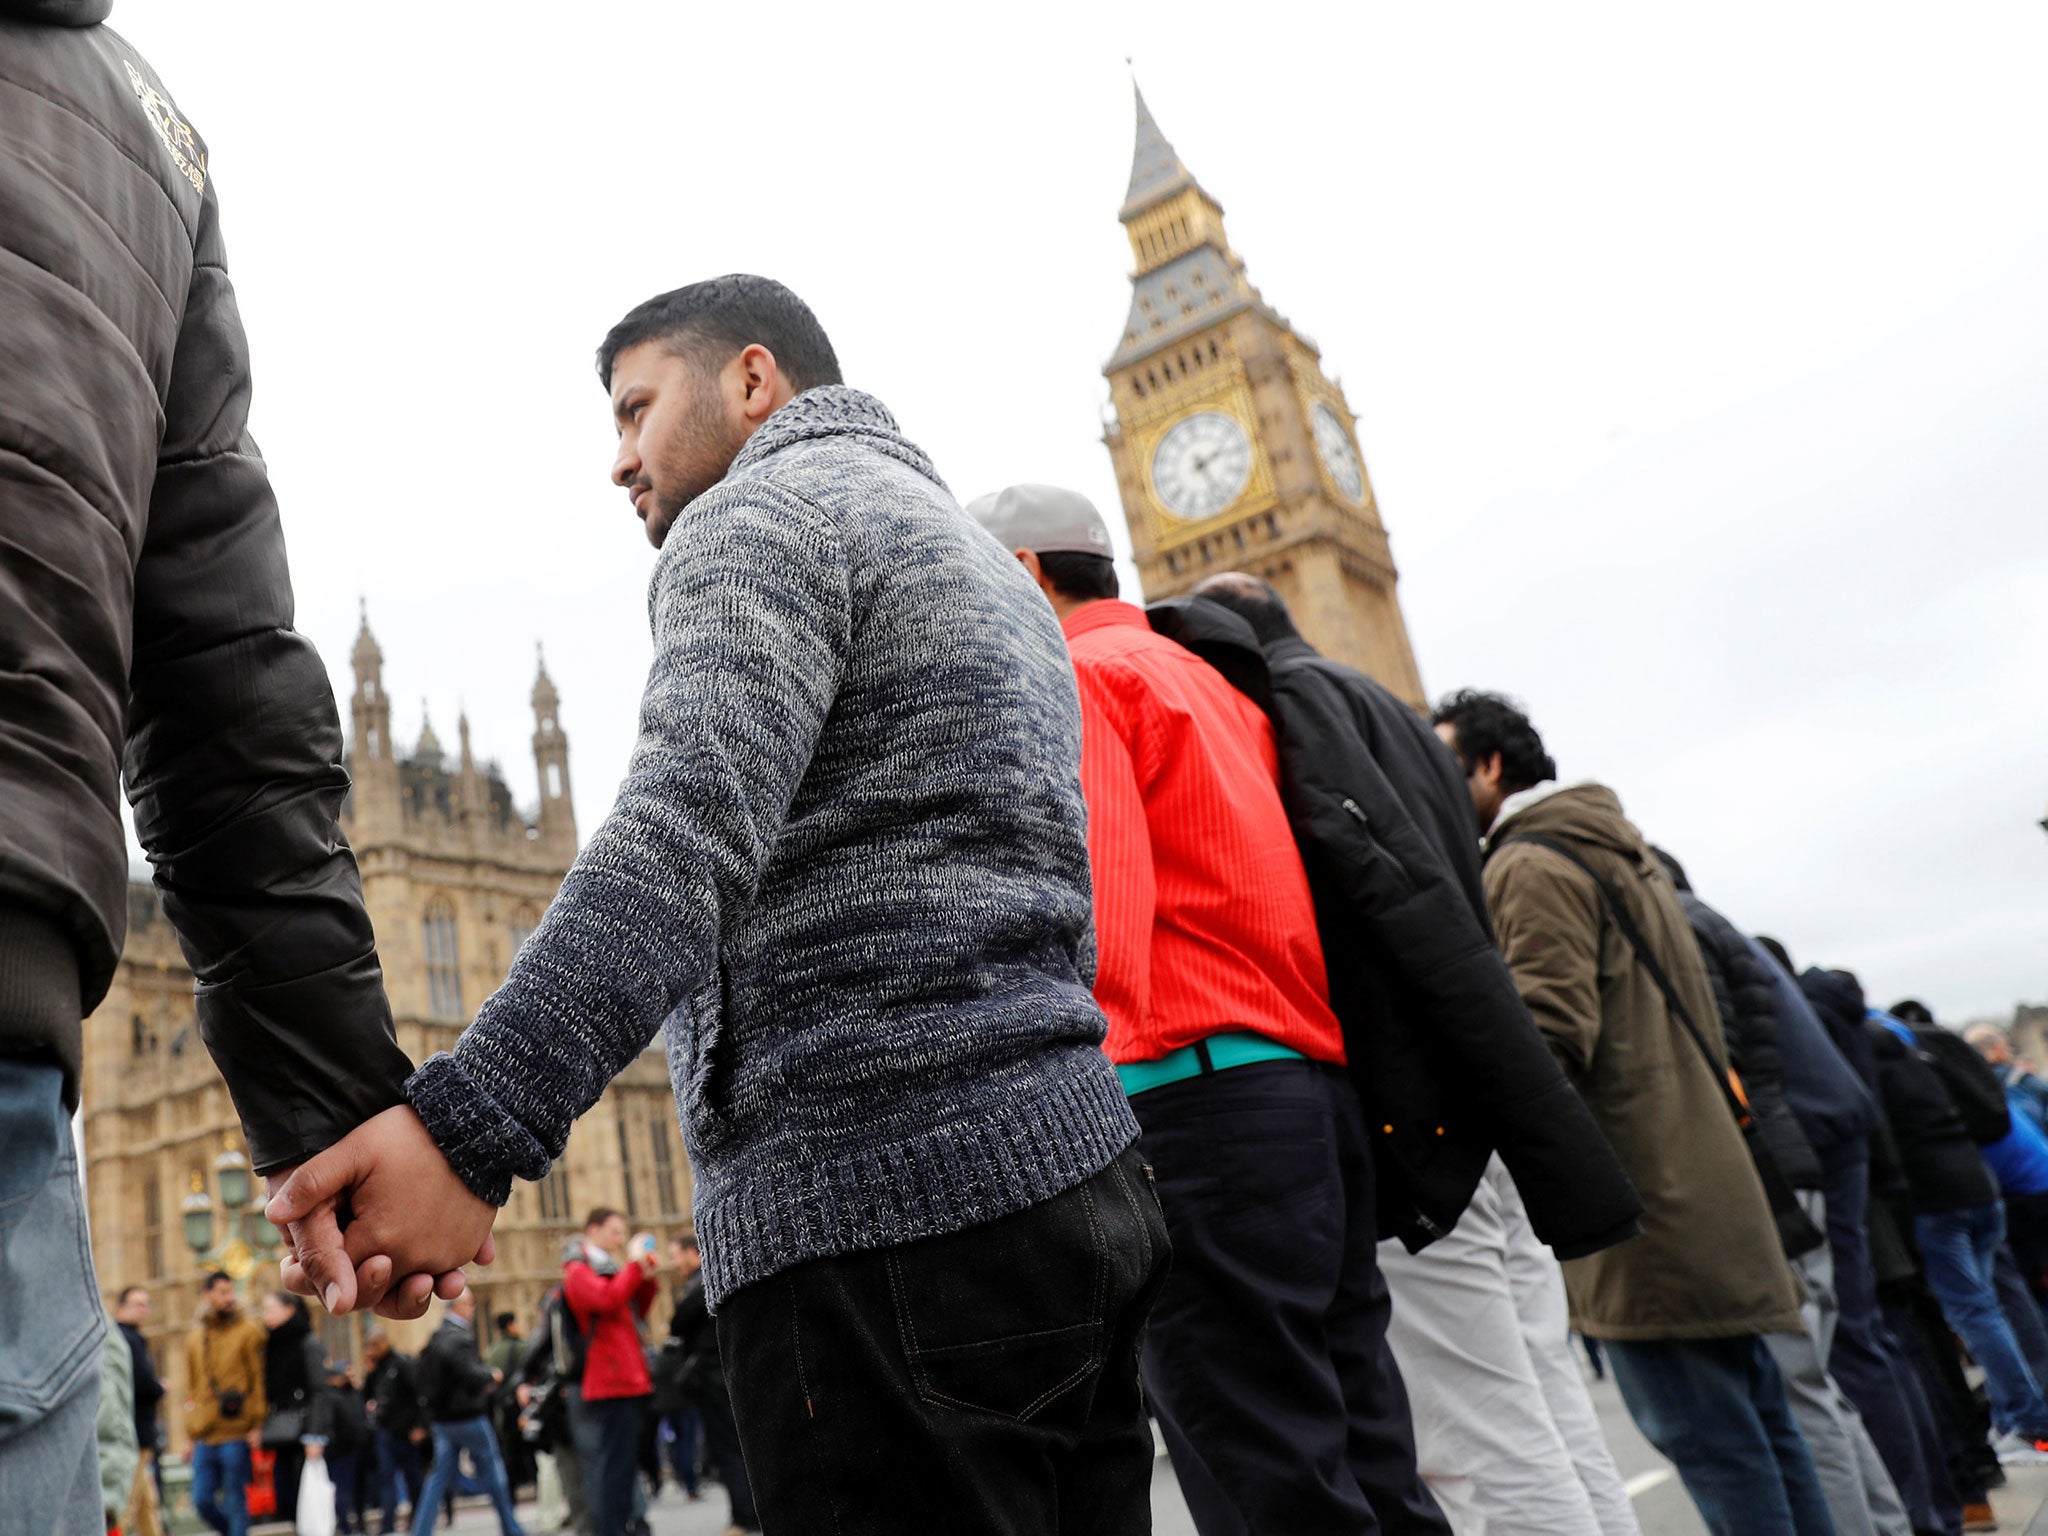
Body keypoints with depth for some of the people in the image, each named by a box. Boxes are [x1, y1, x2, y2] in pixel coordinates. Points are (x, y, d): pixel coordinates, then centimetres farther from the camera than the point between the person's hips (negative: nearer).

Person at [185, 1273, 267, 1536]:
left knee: (235, 1501, -2)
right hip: (205, 1436, 5)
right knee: (202, 1500, 5)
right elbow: (191, 1388, 21)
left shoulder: (248, 1330, 0)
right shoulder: (194, 1338, 15)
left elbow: (260, 1380, -4)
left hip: (236, 1435, -5)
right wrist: (192, 1433, 16)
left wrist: (257, 1425, -11)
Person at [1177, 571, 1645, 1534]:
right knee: (1561, 1450, 12)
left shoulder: (1298, 698, -2)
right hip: (1480, 1126, 9)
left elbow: (1396, 890, -16)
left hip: (1407, 1126, -9)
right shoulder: (1395, 717, 24)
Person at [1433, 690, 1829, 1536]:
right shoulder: (1621, 850, 20)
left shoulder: (1529, 865, -11)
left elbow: (1549, 1038, -21)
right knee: (1752, 1414, 15)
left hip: (1639, 1207, -10)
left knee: (1705, 1433, -4)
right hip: (1703, 1182, 10)